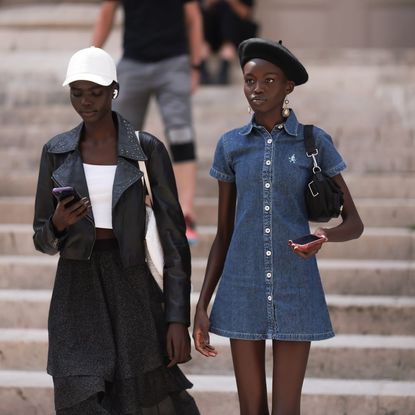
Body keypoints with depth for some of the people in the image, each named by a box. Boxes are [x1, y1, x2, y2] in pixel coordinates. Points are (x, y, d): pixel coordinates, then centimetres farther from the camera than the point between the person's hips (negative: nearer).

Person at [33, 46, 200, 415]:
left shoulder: (149, 149, -2)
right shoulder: (56, 152, 6)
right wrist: (58, 225, -17)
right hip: (76, 296, 1)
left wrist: (178, 318, -10)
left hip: (133, 292, -1)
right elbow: (43, 240, 9)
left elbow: (173, 238, -3)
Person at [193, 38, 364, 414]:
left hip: (296, 290, -2)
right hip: (243, 290, 2)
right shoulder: (231, 145, 3)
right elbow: (224, 233, 7)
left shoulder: (315, 142, -2)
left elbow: (354, 223, -1)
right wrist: (202, 305, 1)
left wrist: (325, 237, -26)